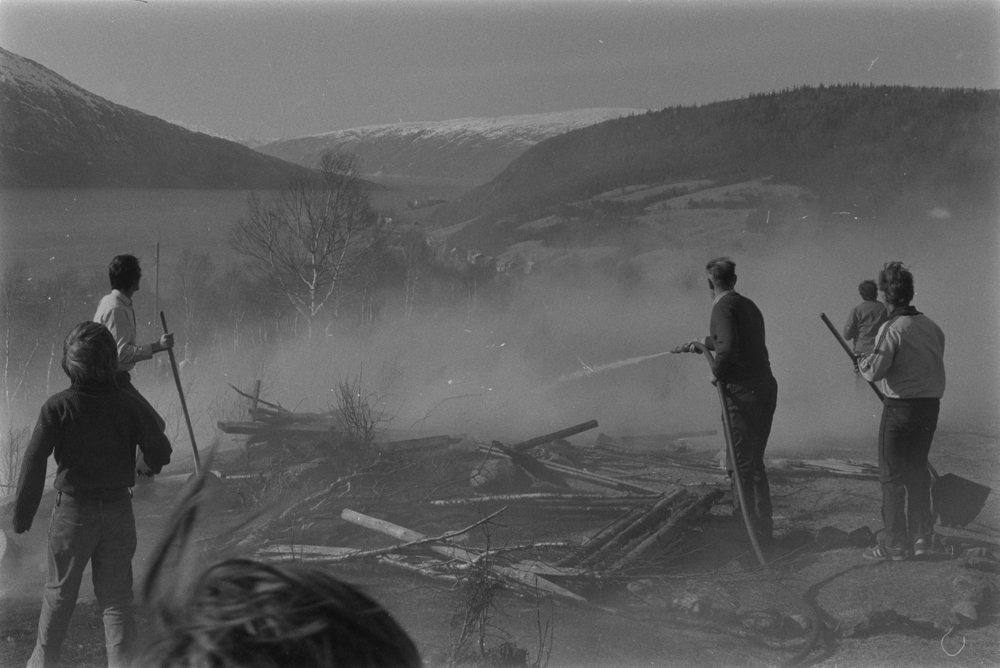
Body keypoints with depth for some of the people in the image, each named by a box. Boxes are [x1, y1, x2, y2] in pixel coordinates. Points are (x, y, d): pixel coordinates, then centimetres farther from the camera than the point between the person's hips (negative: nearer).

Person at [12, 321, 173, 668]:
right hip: (119, 509, 2)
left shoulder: (58, 407, -15)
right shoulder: (127, 404, -8)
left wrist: (21, 517, -8)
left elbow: (34, 462, -15)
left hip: (73, 512, -1)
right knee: (117, 597, 10)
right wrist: (144, 467, 17)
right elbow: (160, 449, -7)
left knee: (59, 592, 15)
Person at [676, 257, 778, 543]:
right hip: (766, 386, 9)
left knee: (741, 464, -3)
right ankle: (763, 527, 23)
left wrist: (717, 372, -9)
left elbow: (728, 346, -25)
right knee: (755, 462, 18)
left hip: (742, 390, -9)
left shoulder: (723, 306, -9)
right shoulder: (748, 306, 18)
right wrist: (702, 344, 50)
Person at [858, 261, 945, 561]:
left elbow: (875, 371, -20)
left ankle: (894, 544, 3)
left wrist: (863, 362, 3)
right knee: (918, 470, 18)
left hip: (900, 407, -7)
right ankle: (922, 536, 23)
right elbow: (935, 363, 13)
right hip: (931, 404, 7)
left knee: (892, 475, 2)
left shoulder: (892, 329, -15)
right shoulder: (931, 326, 5)